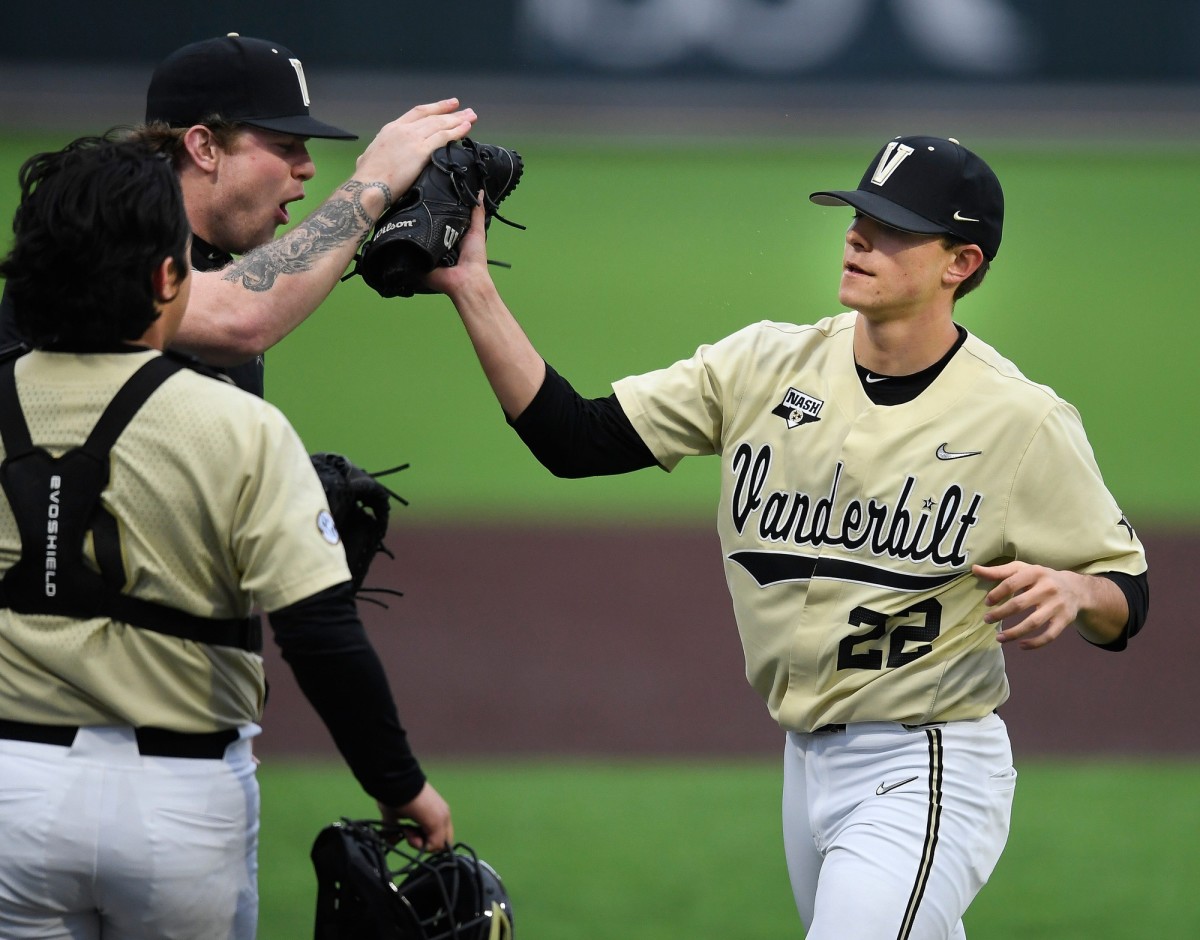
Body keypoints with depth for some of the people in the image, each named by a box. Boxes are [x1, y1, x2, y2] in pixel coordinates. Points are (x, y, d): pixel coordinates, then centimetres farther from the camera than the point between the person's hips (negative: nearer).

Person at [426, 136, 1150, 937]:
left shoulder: (1022, 420, -10)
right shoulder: (767, 365, 0)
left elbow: (1126, 597, -2)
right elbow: (573, 440, -4)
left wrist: (1070, 592, -25)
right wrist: (472, 290, -12)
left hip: (927, 774, -6)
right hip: (808, 763, 6)